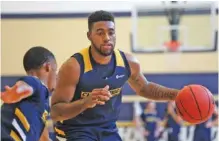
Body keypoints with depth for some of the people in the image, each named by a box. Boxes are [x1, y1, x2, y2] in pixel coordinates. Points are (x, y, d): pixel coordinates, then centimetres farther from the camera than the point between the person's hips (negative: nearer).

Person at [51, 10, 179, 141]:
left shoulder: (128, 62, -7)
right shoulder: (74, 66, -23)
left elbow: (145, 88, 16)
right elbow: (55, 112, -24)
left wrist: (176, 94, 1)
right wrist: (85, 102, -42)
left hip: (109, 130, 6)